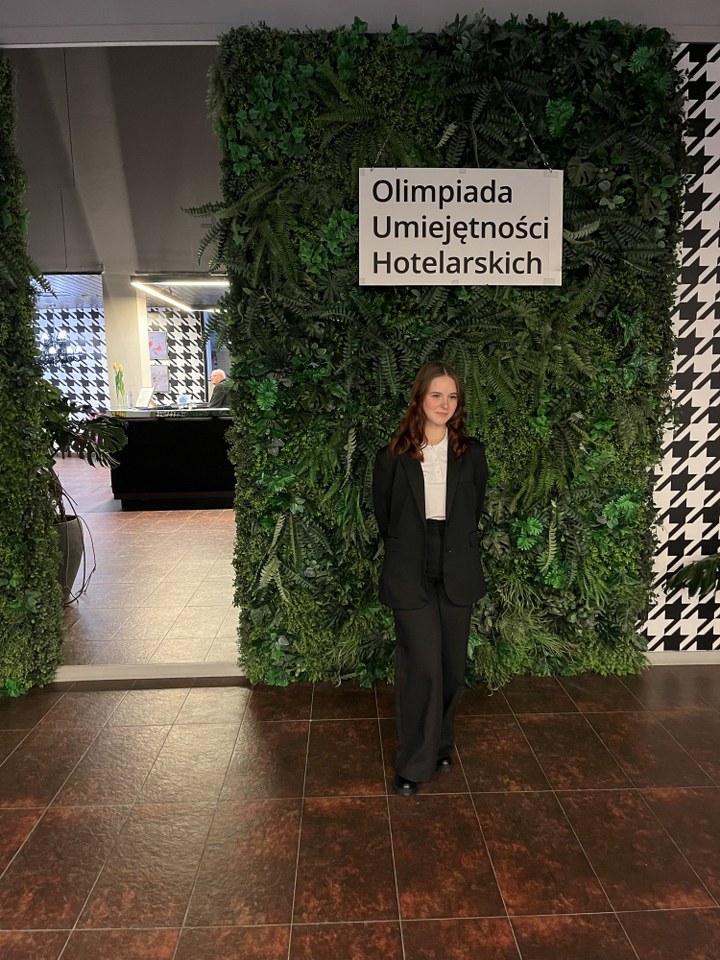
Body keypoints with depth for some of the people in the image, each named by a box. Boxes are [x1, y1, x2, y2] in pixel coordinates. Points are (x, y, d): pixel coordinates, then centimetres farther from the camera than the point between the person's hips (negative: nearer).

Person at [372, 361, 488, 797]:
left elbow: (475, 512, 12)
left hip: (457, 574, 3)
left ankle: (440, 744, 35)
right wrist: (404, 552, 9)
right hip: (411, 576, -2)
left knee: (452, 667, 12)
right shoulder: (394, 456, -3)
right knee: (423, 668, -5)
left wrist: (459, 551, 10)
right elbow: (383, 514, 7)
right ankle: (415, 764, 12)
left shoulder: (471, 453, 3)